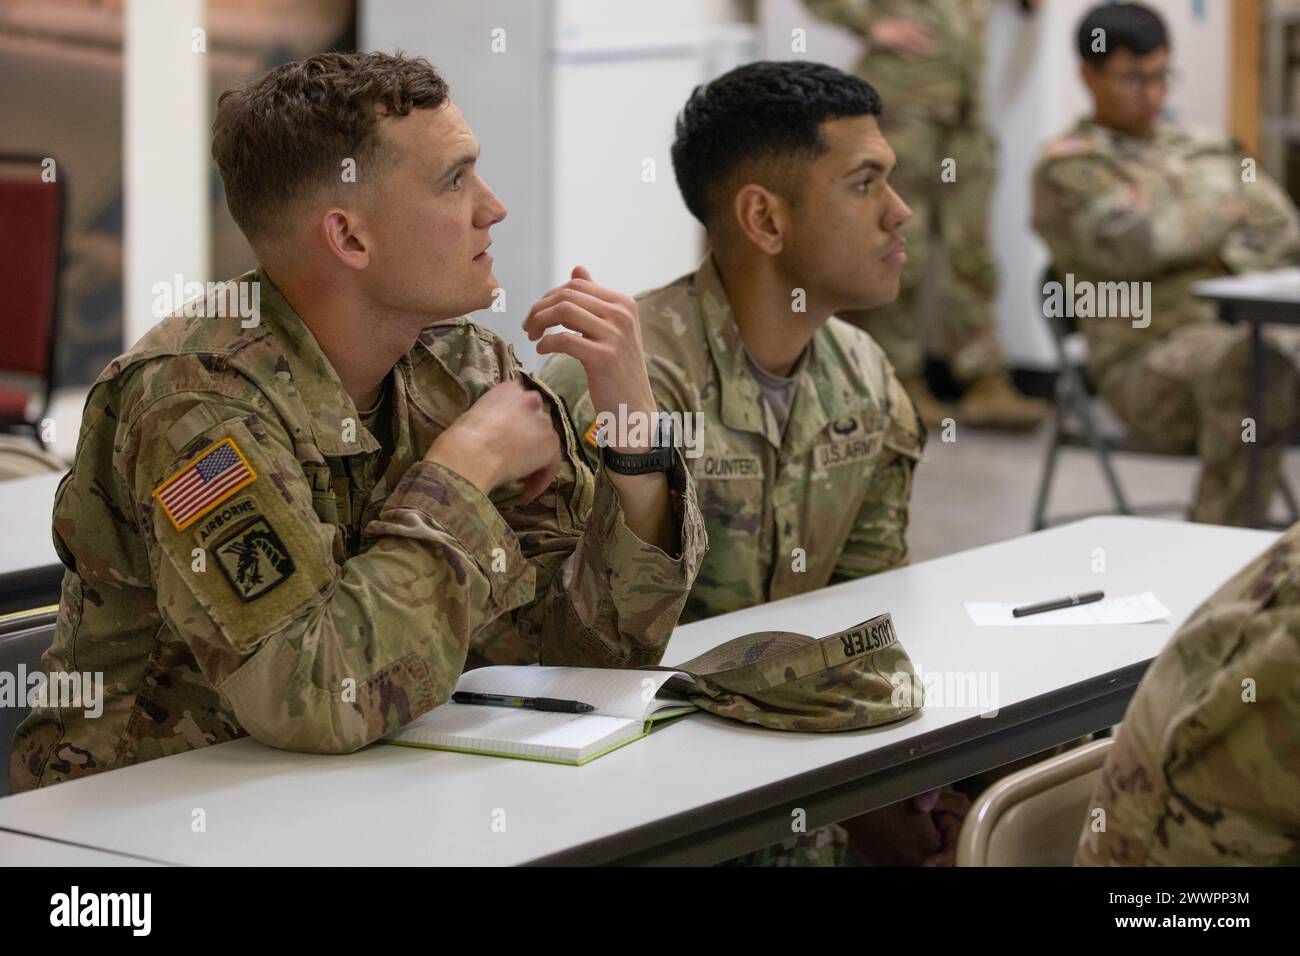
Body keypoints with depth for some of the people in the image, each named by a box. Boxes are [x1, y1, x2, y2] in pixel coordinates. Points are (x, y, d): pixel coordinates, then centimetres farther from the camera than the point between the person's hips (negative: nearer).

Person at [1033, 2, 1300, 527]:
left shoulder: (1208, 149, 24)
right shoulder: (1068, 166, 5)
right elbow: (1130, 243, -13)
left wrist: (1228, 258, -6)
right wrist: (1222, 214, 3)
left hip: (1245, 333, 6)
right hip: (1148, 360, -6)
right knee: (1244, 359, -37)